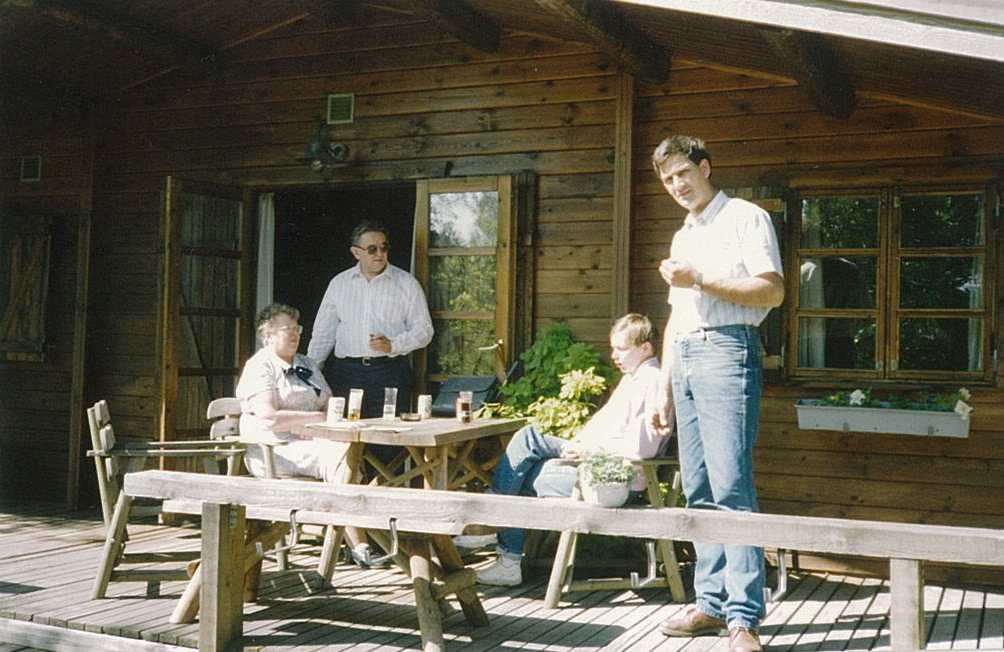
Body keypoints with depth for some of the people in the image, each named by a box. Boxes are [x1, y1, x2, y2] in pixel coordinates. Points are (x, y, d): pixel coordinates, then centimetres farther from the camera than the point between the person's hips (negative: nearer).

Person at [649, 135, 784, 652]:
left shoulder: (745, 218, 3)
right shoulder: (681, 237, 26)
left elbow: (772, 290, -9)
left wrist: (700, 280, -12)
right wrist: (664, 388, 21)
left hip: (727, 349, -8)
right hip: (685, 358, 8)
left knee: (731, 486, -13)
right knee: (697, 490, 6)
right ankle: (712, 604, 12)